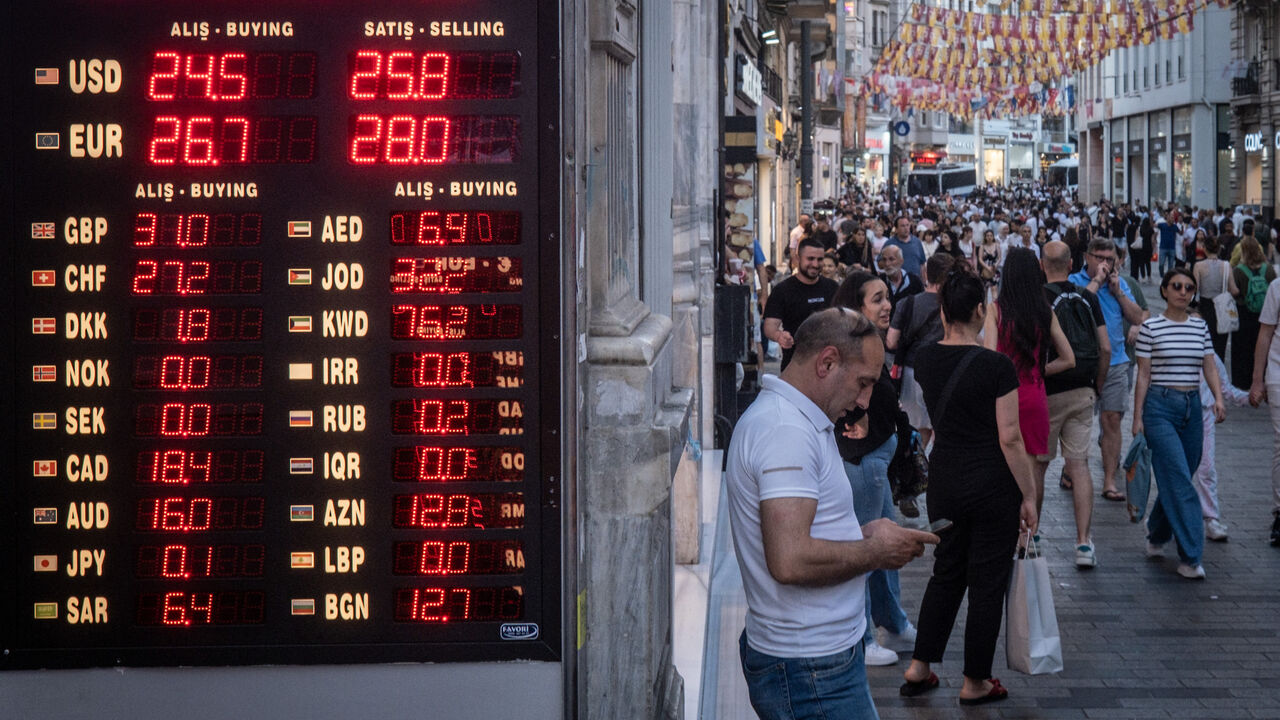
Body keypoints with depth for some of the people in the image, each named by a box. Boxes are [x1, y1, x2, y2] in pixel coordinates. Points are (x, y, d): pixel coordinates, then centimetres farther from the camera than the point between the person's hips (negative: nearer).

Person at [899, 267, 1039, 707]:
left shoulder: (926, 360, -1)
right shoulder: (996, 366, -18)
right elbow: (1010, 439, -17)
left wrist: (948, 330, 19)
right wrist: (1028, 497, -7)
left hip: (944, 481, 5)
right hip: (992, 484, -5)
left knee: (946, 572, 20)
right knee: (987, 580, 6)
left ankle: (919, 669, 20)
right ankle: (975, 683, 15)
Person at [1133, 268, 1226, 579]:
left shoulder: (1200, 327, 11)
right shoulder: (1151, 326, -2)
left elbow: (1210, 367, 8)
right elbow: (1143, 375, -1)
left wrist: (1218, 398, -10)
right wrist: (1137, 417, -4)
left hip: (1192, 406, 5)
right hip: (1160, 406, -5)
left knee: (1175, 480, 9)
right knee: (1179, 481, -12)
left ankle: (1156, 535, 32)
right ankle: (1190, 557, -13)